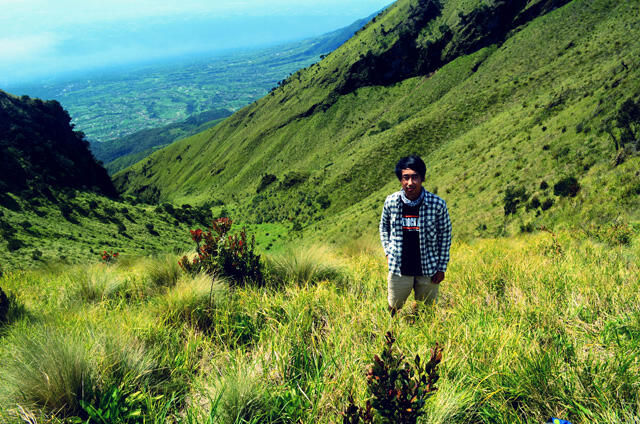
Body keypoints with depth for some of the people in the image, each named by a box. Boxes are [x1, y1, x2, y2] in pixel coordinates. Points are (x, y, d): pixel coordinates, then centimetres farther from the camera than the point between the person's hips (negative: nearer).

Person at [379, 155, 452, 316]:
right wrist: (388, 253, 5)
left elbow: (445, 235, -1)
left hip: (428, 270, -1)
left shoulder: (437, 204, -13)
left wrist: (442, 268, -1)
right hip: (399, 269, 1)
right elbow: (384, 227, 12)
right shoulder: (391, 202, -8)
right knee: (392, 311, 14)